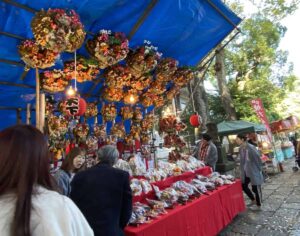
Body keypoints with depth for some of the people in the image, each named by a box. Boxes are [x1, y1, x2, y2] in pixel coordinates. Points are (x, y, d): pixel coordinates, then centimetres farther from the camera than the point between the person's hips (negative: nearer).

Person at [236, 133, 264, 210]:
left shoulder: (251, 148, -22)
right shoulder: (240, 149, 1)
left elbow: (258, 159, -15)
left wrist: (259, 170, -10)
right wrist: (242, 170, 12)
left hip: (254, 171, -8)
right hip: (246, 172, 8)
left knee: (256, 188, 6)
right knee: (244, 186, 14)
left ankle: (258, 205, 25)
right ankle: (253, 199, 37)